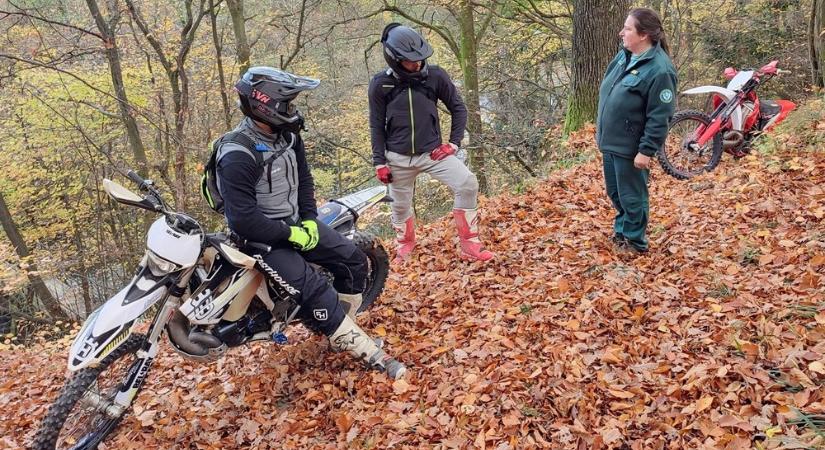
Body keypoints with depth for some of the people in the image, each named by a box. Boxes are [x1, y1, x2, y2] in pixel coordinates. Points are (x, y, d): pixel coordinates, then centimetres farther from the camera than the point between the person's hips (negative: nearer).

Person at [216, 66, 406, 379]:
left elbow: (303, 179, 13)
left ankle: (343, 332, 18)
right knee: (315, 291, -22)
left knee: (354, 261, 2)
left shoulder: (287, 134, 1)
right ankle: (369, 354, -13)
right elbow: (242, 220, -29)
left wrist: (309, 221, 0)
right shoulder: (238, 155, -26)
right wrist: (291, 234, -21)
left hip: (295, 222, 9)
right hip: (263, 237, -8)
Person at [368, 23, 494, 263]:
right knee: (401, 205, 14)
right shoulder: (380, 84, -7)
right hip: (398, 158, 0)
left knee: (467, 184, -18)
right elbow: (377, 125, 1)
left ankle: (469, 245, -6)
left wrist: (453, 143, -4)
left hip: (432, 151, 0)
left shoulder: (436, 76, -8)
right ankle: (405, 244, 44)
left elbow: (458, 108, 4)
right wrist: (379, 162, -2)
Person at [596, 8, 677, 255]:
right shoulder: (625, 55, 4)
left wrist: (646, 151, -21)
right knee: (615, 192, 22)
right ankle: (621, 230, 42)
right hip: (610, 141, 8)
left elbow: (659, 118, -21)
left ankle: (635, 242, 26)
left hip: (630, 147, -8)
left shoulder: (659, 70, -22)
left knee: (631, 197, 8)